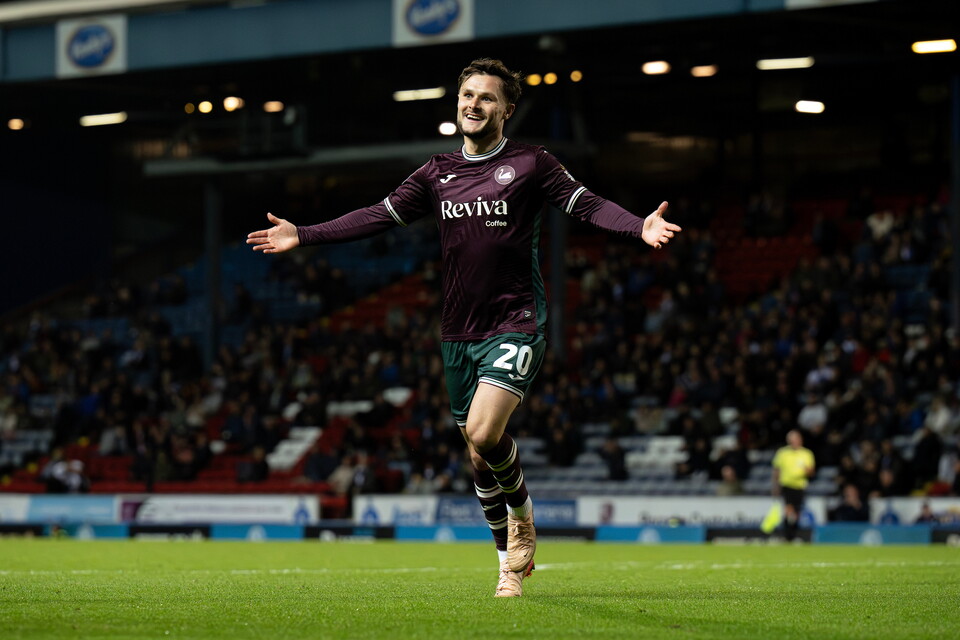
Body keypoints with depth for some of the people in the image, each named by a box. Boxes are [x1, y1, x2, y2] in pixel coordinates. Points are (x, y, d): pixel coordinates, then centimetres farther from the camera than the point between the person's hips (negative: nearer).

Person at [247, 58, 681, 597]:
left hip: (515, 325, -5)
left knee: (483, 433, -23)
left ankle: (523, 513, 6)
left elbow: (588, 205, -10)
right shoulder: (438, 174, 11)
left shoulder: (530, 164, -2)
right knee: (480, 456, 9)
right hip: (459, 332, 5)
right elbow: (380, 216, 13)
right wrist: (303, 235, 9)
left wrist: (641, 227, -28)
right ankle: (511, 563, 23)